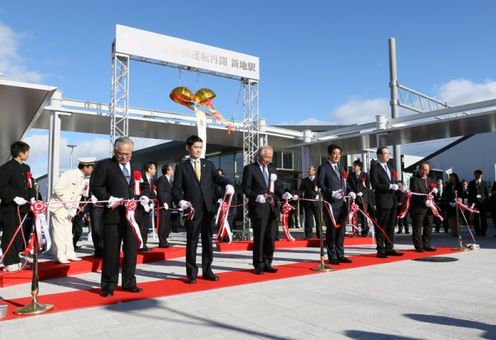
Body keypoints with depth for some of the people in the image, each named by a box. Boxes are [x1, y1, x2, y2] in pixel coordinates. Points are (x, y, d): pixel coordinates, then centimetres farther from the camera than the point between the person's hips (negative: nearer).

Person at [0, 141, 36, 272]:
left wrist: (32, 197, 4)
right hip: (10, 208, -7)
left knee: (20, 235, 11)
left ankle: (16, 260, 21)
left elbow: (30, 185, 18)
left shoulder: (26, 168, 15)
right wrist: (14, 198, -21)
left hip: (23, 207, 8)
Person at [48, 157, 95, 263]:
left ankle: (69, 254, 20)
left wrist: (74, 207, -1)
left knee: (68, 230, 13)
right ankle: (60, 256, 1)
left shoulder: (82, 180, 8)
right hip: (59, 206, -9)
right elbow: (58, 189, -22)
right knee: (60, 231, -6)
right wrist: (67, 202, -21)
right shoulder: (70, 174, -18)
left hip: (68, 208, 9)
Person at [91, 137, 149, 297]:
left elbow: (144, 187, 18)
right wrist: (108, 198, -16)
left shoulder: (138, 166, 14)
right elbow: (95, 186, -2)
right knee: (111, 251, 3)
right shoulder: (104, 165, 0)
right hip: (113, 214, -4)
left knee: (131, 250, 10)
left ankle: (129, 282, 23)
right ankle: (109, 285, 16)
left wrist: (144, 198, -2)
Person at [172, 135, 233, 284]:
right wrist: (181, 201, -18)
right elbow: (176, 189, 0)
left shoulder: (209, 164, 13)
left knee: (208, 241, 10)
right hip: (192, 209, -3)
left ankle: (207, 271, 21)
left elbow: (217, 178, 2)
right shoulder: (181, 167, 4)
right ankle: (192, 273, 12)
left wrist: (227, 184, -18)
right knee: (192, 242, 2)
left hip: (208, 208, 3)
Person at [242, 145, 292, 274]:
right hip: (258, 207, -6)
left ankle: (267, 263, 20)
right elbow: (246, 188, -6)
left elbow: (276, 186, 17)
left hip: (272, 207, 6)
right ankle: (258, 265, 11)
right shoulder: (250, 168, -2)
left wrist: (283, 194, -3)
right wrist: (256, 196, -21)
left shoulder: (272, 168, 16)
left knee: (270, 237, 9)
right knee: (259, 237, 0)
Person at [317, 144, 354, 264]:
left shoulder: (341, 168, 19)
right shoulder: (323, 168, -3)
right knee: (331, 230, -2)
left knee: (341, 229, 10)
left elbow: (345, 183, 20)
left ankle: (340, 255, 19)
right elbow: (320, 184, -11)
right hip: (331, 203, -7)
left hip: (342, 203, 7)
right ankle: (332, 256, 6)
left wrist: (350, 191, 2)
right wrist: (332, 193, -22)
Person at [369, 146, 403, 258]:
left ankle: (389, 248, 21)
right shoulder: (375, 168, -7)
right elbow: (375, 185, -16)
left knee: (391, 226, 12)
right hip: (382, 201, -8)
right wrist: (390, 186, -21)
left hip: (392, 201, 8)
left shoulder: (389, 168, 19)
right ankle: (380, 250, 6)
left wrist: (397, 186, 2)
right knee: (381, 226, -1)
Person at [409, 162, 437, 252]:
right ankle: (418, 246, 4)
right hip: (418, 207, -7)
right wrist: (424, 201, -25)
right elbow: (415, 193, -14)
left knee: (428, 227, 10)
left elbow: (433, 192, 22)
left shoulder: (429, 180, 20)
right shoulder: (414, 179, -5)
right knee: (417, 228, -2)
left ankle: (426, 245, 17)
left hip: (428, 207, 7)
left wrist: (434, 191, -2)